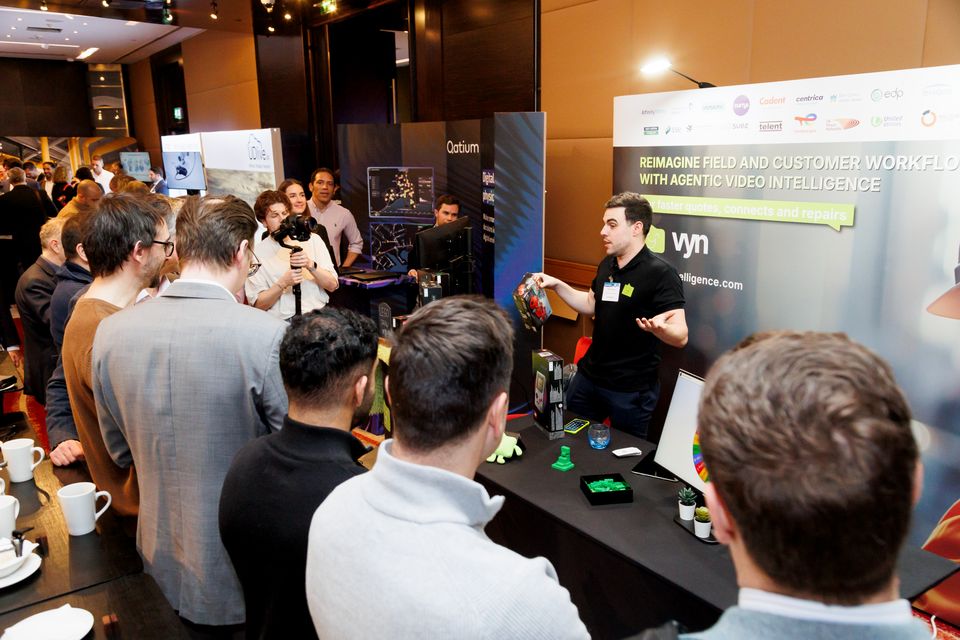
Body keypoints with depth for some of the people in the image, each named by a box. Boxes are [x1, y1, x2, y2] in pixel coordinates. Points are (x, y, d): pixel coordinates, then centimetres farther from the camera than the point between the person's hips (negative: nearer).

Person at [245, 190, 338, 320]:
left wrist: (310, 265, -13)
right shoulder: (256, 253, 3)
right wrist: (283, 283, -15)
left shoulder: (312, 239, 9)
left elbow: (332, 285, 4)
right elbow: (258, 304, 0)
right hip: (282, 321, -1)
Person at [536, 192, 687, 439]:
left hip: (630, 390, -7)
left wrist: (659, 327, -45)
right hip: (588, 377, 7)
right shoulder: (606, 265, 5)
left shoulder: (661, 273, -19)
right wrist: (557, 285, 8)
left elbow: (680, 336, -23)